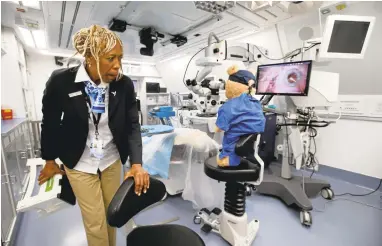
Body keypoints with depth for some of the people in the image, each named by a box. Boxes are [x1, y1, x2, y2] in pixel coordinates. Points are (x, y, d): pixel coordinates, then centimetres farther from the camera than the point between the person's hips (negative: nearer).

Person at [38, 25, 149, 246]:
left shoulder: (125, 84, -14)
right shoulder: (61, 81, -18)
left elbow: (133, 125, -11)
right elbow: (50, 123, -4)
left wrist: (137, 164, -21)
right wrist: (50, 160, 6)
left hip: (112, 161, 2)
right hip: (80, 164, -2)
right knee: (96, 224, 8)